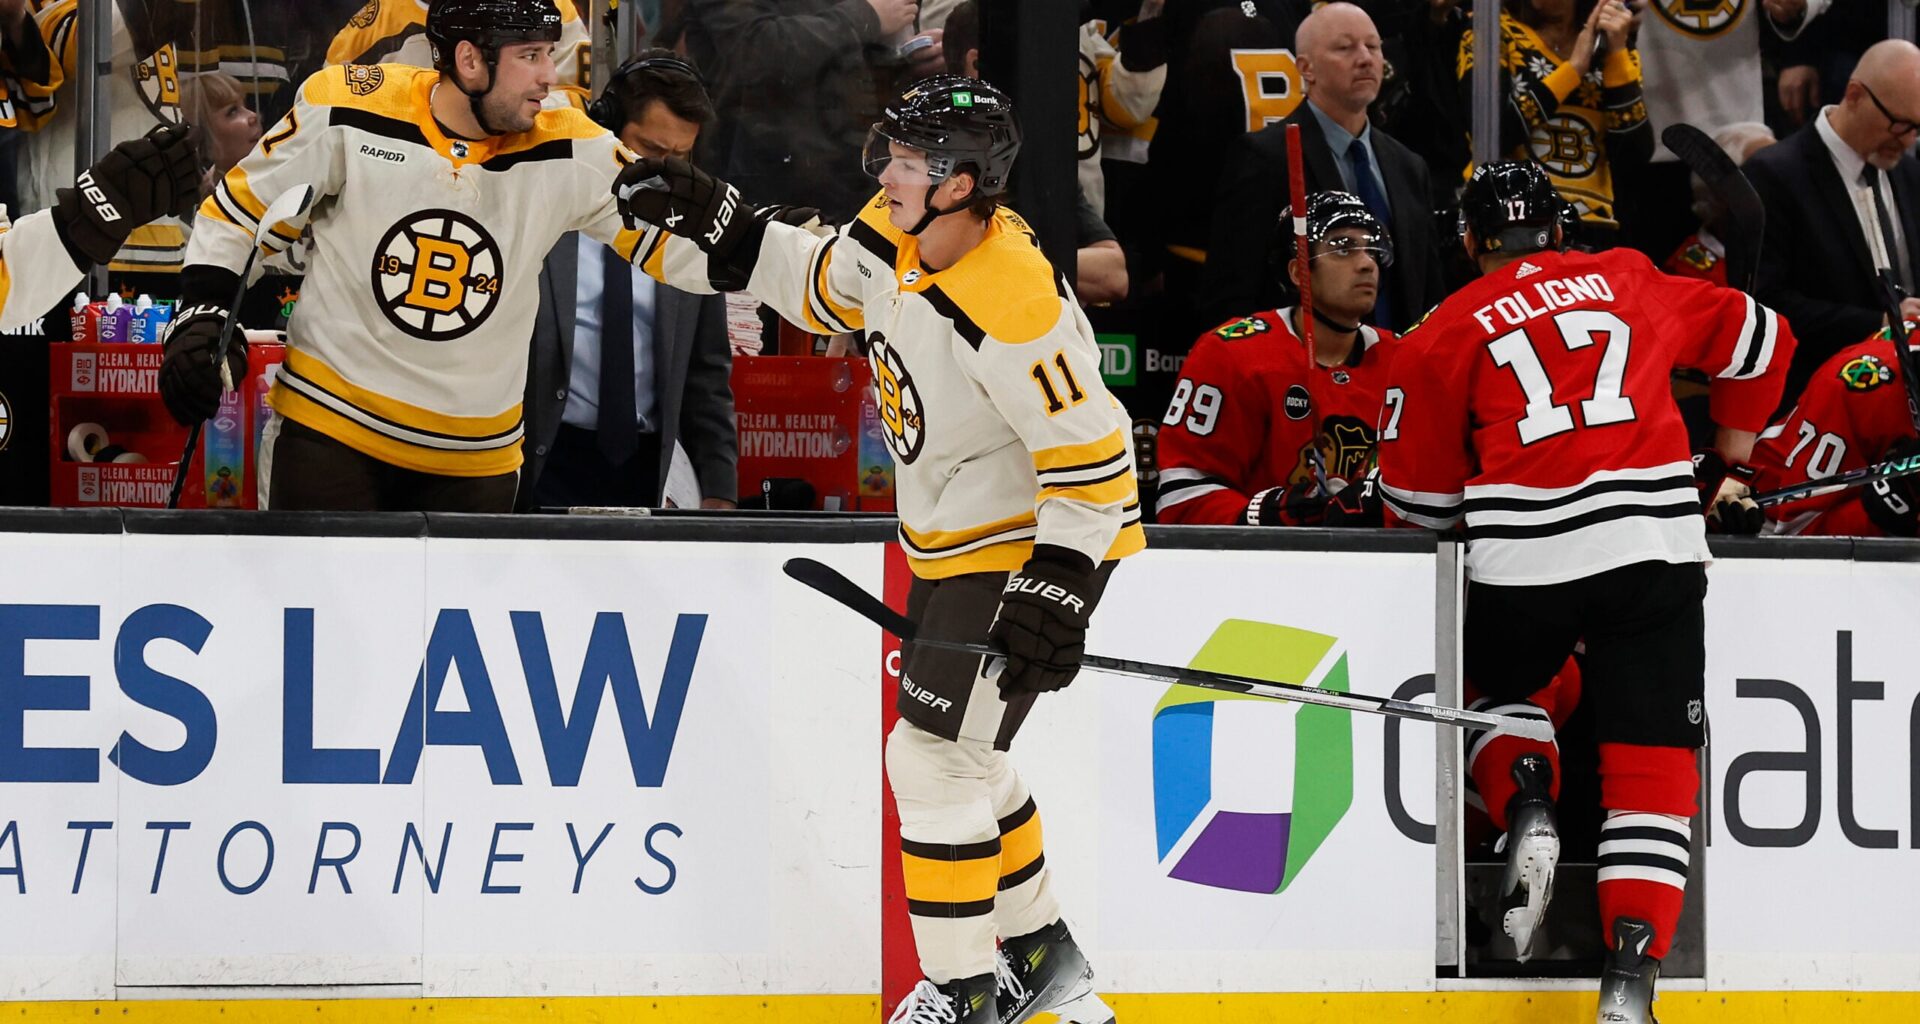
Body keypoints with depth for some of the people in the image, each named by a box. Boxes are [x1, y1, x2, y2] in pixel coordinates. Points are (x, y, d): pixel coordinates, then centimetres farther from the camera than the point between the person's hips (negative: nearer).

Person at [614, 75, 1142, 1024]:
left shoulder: (1013, 306, -32)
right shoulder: (899, 236, -6)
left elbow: (1091, 452, -27)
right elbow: (821, 286, 14)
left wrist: (1056, 591, -27)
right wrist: (710, 220, 5)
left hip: (1027, 547, -10)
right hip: (952, 540, 10)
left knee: (934, 757, -8)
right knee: (955, 751, 20)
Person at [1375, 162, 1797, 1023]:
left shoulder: (1444, 335, 11)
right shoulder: (1630, 283, 17)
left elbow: (1419, 502, 12)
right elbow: (1759, 341, 30)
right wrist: (1727, 468, 40)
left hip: (1520, 561, -1)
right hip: (1654, 547, 1)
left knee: (1500, 691, 29)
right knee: (1651, 762, 2)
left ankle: (1525, 806, 2)